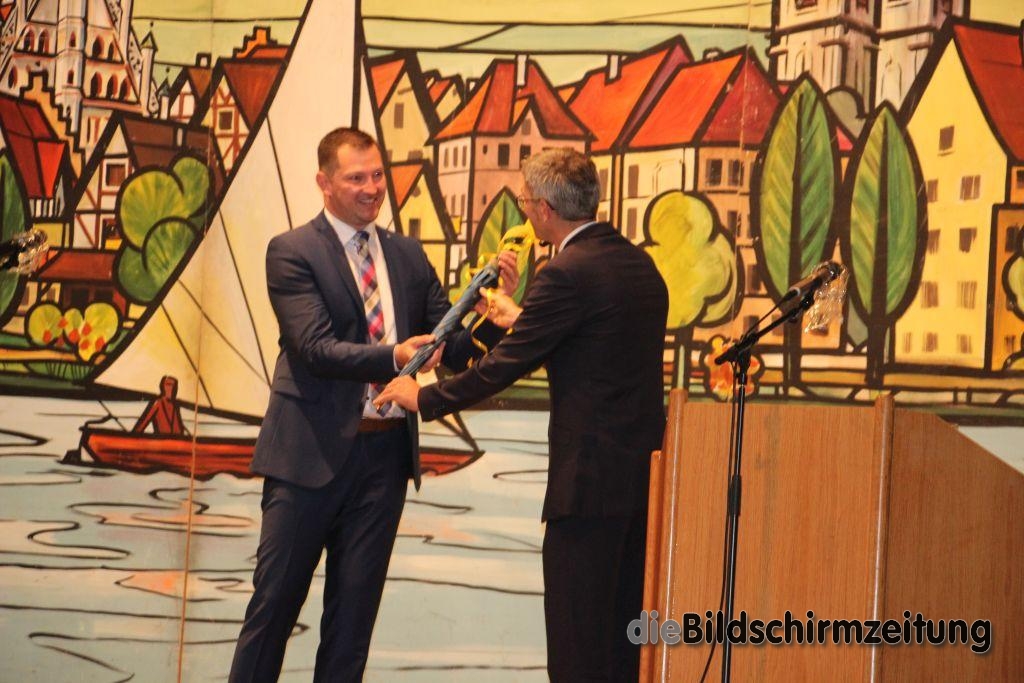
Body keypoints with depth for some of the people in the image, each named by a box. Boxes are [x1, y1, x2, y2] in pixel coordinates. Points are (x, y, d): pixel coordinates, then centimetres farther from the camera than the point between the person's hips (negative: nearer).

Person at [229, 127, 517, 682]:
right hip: (313, 451, -4)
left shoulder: (408, 255, 11)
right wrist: (394, 356, -30)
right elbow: (316, 349, -16)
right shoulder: (291, 252, -4)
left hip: (385, 451, 5)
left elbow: (453, 348, 8)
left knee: (355, 609, 10)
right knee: (275, 600, 2)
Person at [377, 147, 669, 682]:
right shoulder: (640, 264, 11)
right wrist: (523, 321, 33)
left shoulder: (567, 273, -15)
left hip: (590, 478, -9)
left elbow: (503, 367, -13)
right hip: (643, 472, 9)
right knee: (622, 630, 16)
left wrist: (424, 399, 1)